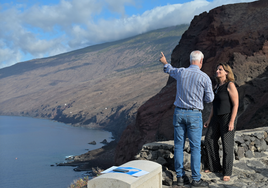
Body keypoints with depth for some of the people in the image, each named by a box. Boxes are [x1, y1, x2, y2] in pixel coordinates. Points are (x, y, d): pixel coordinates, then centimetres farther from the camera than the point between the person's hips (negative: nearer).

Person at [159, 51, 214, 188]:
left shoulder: (180, 72, 1)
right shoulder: (204, 77, -10)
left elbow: (170, 70, 25)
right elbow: (209, 99, -2)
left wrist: (165, 62, 47)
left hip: (179, 112, 4)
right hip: (194, 115, -4)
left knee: (179, 146, 9)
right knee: (195, 147, 2)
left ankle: (180, 177, 16)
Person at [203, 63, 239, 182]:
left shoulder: (230, 85, -14)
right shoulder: (217, 86, 11)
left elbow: (235, 104, -16)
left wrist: (231, 122, -21)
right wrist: (209, 120, 14)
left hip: (228, 117, -8)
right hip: (217, 117, 8)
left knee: (227, 144, -1)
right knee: (209, 140, 8)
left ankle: (227, 172, 13)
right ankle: (215, 167, 22)